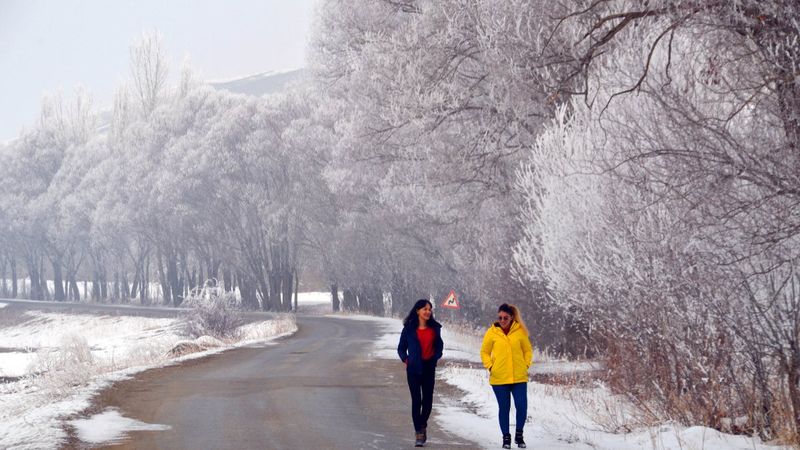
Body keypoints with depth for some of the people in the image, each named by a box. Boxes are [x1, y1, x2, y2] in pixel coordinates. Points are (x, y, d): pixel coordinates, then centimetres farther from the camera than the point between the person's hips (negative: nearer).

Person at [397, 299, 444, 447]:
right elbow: (401, 348, 7)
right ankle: (418, 432, -2)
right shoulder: (409, 328, -2)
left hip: (429, 367, 2)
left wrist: (435, 357, 1)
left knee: (427, 399, 6)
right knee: (416, 400, -5)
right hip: (414, 368, -2)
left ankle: (422, 424, 31)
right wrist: (405, 359, -8)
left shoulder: (434, 328, 4)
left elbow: (439, 345, 17)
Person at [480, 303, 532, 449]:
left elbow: (528, 350, 10)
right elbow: (484, 352, 8)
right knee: (504, 408, 6)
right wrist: (490, 366, -5)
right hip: (499, 378, 0)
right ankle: (506, 437, 19)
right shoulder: (492, 332, -1)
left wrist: (526, 365, -1)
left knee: (522, 406, -4)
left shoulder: (520, 331, 0)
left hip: (519, 377, 0)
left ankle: (519, 435, 17)